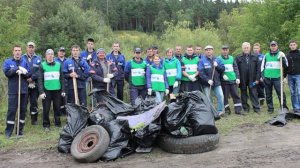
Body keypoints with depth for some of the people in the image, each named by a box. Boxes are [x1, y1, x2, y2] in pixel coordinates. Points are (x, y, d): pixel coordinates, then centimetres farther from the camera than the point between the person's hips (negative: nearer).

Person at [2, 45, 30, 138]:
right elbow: (7, 72, -10)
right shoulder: (7, 62, 5)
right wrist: (18, 68, -15)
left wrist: (22, 72, -17)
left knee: (23, 109, 6)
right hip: (13, 90, -2)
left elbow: (29, 74, 1)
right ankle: (8, 131, 6)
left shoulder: (25, 62, 8)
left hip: (24, 90, 2)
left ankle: (20, 129, 17)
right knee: (11, 110, -3)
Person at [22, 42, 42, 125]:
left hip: (35, 84, 1)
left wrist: (32, 78, -14)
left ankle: (34, 119, 15)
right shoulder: (22, 58, 4)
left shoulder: (38, 59, 7)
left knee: (34, 102, 6)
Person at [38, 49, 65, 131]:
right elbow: (40, 80, -2)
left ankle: (58, 123, 20)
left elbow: (62, 78, 11)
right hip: (47, 90, -2)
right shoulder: (42, 65, 2)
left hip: (57, 90, 2)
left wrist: (63, 90, 6)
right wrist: (41, 92, -11)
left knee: (57, 108, 8)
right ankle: (46, 125, 14)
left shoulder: (58, 65, 9)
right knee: (46, 109, 2)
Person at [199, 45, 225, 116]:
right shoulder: (202, 61, -3)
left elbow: (223, 69, 7)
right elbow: (201, 72, -11)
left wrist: (217, 66, -12)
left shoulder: (217, 60, 9)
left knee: (220, 96, -6)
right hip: (207, 83, -3)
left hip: (216, 82, 3)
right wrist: (208, 80, -20)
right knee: (208, 99, 3)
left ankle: (220, 111, 6)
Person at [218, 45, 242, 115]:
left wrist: (237, 77, 5)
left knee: (235, 95, 2)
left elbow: (235, 68, 13)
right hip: (224, 80, -3)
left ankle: (238, 109, 6)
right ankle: (227, 109, 14)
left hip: (233, 80, 3)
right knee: (225, 95, 3)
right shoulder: (219, 59, 1)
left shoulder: (232, 58, 13)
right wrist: (223, 75, -19)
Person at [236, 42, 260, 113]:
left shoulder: (255, 57, 6)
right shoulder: (238, 58, 2)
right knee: (244, 94, 8)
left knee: (254, 94, 3)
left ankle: (256, 108, 10)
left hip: (252, 80, 0)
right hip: (242, 80, 0)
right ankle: (245, 108, 18)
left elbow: (258, 68, 4)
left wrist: (257, 78, -3)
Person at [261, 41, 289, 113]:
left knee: (281, 93, -9)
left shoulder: (280, 54, 5)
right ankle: (270, 108, 16)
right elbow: (262, 66, 17)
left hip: (277, 77, -3)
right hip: (267, 78, 3)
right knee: (268, 94, 7)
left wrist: (282, 58, -15)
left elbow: (286, 66, 0)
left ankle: (284, 108, -1)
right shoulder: (266, 55, 12)